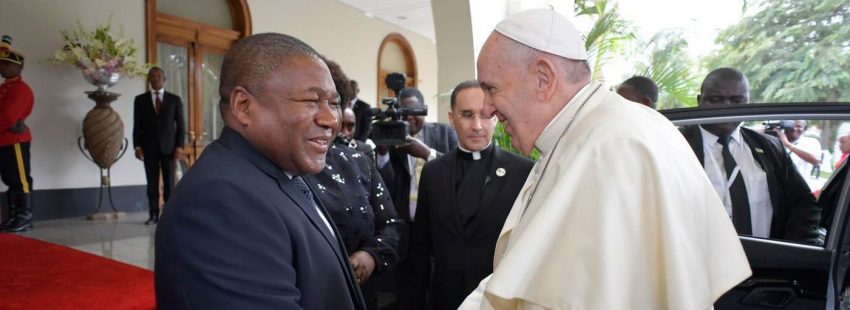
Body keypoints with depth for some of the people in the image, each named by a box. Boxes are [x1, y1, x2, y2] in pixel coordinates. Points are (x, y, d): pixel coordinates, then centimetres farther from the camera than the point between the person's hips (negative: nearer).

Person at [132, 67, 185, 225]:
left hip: (169, 147, -1)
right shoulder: (140, 99, 9)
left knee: (169, 183, 0)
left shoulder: (174, 99, 6)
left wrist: (179, 146, -6)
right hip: (149, 147, 1)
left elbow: (180, 125, 3)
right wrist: (137, 146, -3)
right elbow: (137, 126, 7)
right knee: (152, 184, 2)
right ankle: (153, 214, 7)